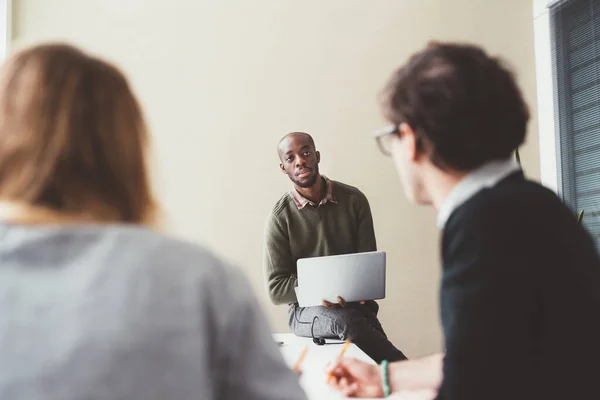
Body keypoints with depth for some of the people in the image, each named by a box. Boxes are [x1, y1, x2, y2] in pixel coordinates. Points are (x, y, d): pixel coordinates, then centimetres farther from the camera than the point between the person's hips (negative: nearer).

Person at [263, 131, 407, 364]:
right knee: (347, 320, -34)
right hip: (306, 310, -1)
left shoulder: (354, 200, 2)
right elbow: (276, 289, -4)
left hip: (356, 307, 1)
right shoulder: (280, 218, -4)